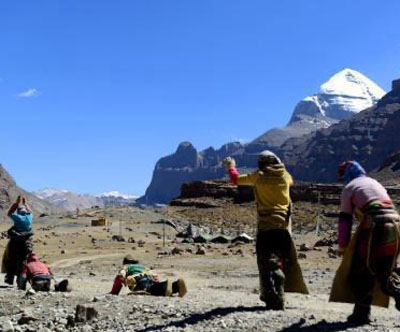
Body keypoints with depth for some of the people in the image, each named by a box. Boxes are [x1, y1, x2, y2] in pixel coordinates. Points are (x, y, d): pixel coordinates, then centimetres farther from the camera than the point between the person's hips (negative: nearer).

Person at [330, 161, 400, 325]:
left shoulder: (349, 188, 10)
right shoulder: (375, 182, 29)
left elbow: (345, 219, 5)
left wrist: (342, 245, 10)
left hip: (375, 225, -6)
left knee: (362, 270, 3)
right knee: (385, 269, 19)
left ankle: (362, 312, 0)